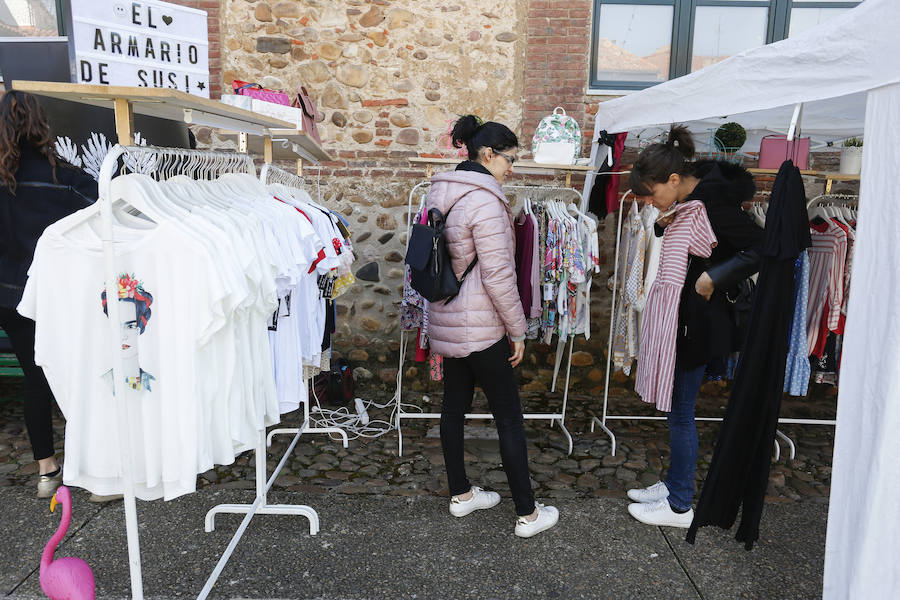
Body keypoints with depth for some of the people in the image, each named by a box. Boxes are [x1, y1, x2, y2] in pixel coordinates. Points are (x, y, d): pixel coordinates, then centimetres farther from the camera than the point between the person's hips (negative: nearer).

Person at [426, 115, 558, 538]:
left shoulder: (440, 194, 9)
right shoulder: (485, 202, -19)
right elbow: (498, 276, -21)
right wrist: (518, 330, -10)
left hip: (446, 321, 9)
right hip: (481, 327, -9)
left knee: (454, 407, 17)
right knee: (509, 418, 2)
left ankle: (460, 495, 33)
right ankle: (527, 514, 15)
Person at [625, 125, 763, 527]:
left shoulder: (712, 201, -21)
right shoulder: (690, 196, 6)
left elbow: (764, 249, -23)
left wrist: (713, 277, -23)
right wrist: (668, 223, 0)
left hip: (700, 319, -9)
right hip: (684, 314, 9)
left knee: (681, 411, 1)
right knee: (676, 406, 17)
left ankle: (680, 507, 17)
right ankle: (674, 484, 33)